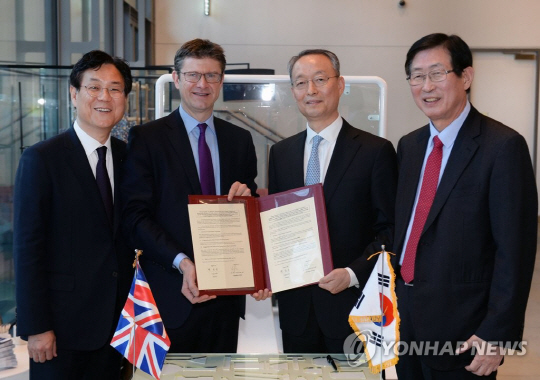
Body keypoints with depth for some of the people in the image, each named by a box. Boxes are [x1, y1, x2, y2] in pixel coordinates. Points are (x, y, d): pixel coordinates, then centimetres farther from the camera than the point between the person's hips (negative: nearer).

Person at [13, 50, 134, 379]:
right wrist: (36, 327, -13)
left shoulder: (128, 156, 5)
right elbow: (28, 247, -12)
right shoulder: (41, 159, -11)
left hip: (115, 320, 5)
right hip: (63, 323, -5)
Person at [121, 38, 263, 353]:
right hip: (171, 295, -3)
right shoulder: (146, 137, -1)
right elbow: (136, 215, -8)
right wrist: (182, 262, -20)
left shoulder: (240, 140, 11)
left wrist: (247, 197, -9)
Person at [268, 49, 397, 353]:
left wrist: (353, 273, -17)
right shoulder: (280, 153, 8)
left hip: (351, 306, -4)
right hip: (296, 306, 4)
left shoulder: (376, 151, -6)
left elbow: (390, 229, -6)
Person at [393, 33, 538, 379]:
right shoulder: (409, 146, 7)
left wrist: (496, 335, -16)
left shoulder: (503, 146, -14)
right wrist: (392, 300, 8)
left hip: (461, 330, -6)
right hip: (405, 318, 6)